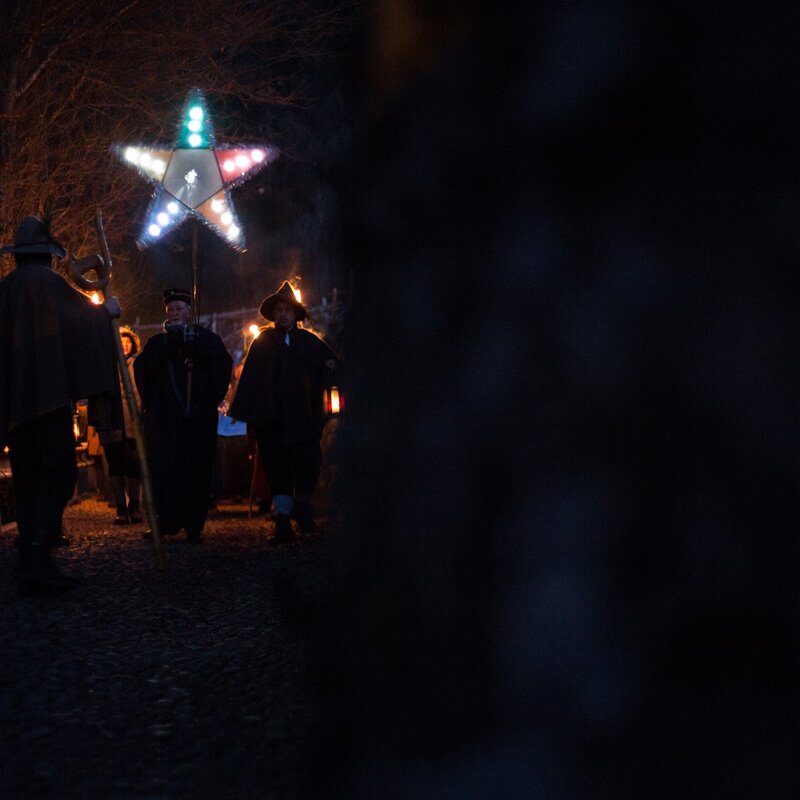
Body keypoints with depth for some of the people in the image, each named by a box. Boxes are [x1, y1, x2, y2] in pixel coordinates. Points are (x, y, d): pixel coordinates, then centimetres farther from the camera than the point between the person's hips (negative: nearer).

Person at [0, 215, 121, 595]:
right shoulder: (48, 281, -6)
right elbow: (78, 316, -10)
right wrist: (105, 311, 8)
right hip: (47, 392, -7)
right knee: (58, 474, -7)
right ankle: (37, 559, -21)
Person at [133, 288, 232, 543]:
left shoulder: (206, 338, 13)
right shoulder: (157, 342, 16)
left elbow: (222, 363, -5)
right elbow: (142, 367, -2)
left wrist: (189, 342, -9)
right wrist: (168, 340, -9)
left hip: (198, 416, -1)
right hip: (164, 417, 1)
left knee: (196, 470, -4)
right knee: (163, 469, -7)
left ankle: (193, 526, -1)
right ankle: (166, 522, -2)